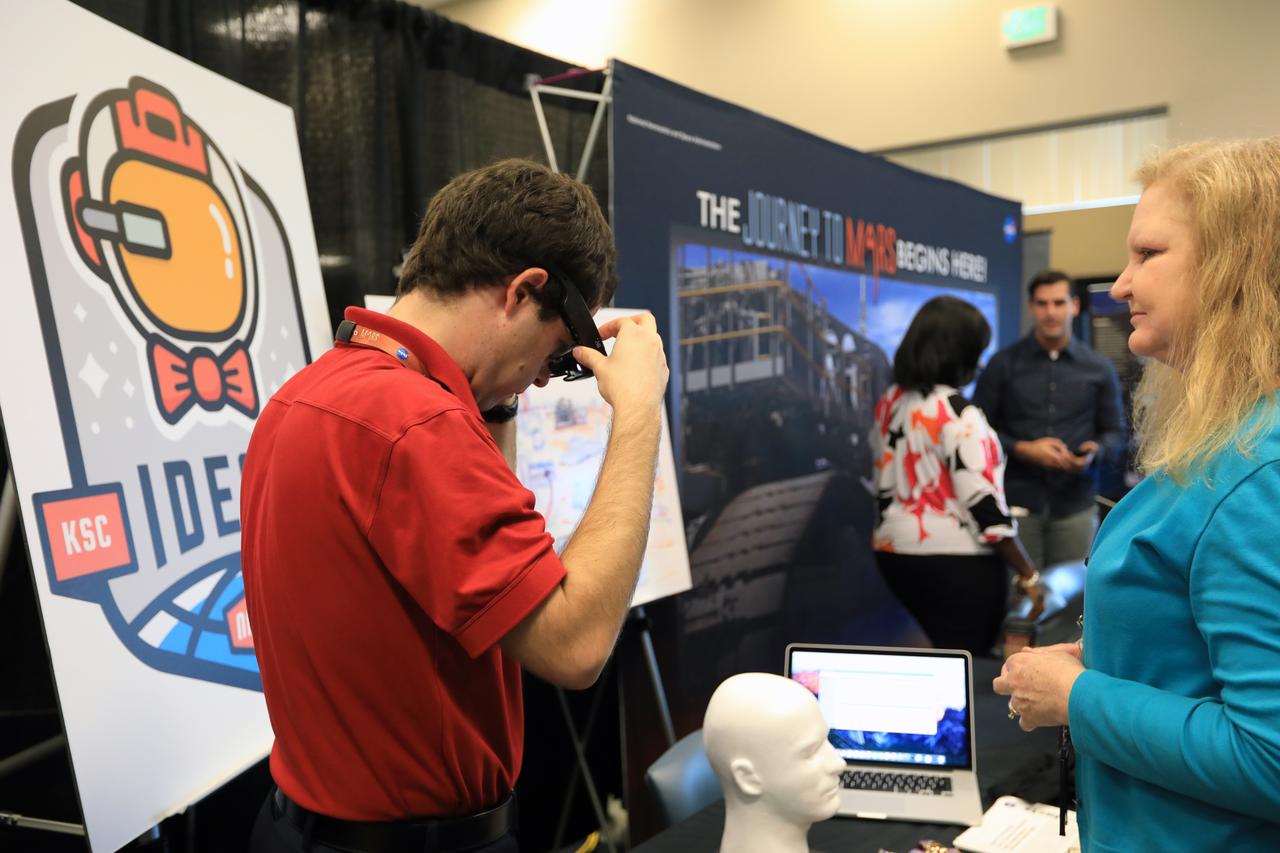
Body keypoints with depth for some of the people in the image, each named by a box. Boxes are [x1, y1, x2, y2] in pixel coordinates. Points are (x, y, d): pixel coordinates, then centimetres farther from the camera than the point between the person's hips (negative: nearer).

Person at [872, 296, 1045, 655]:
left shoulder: (890, 403, 6)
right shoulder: (958, 416, -18)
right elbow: (983, 504, -19)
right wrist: (1028, 574, -12)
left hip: (896, 552, 8)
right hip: (957, 561, -8)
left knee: (943, 656, 22)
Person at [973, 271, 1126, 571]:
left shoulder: (1098, 369, 10)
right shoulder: (1004, 364, 4)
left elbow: (1115, 433, 13)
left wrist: (1094, 452, -9)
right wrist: (1023, 450, -11)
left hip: (1075, 504, 2)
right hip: (1017, 500, -1)